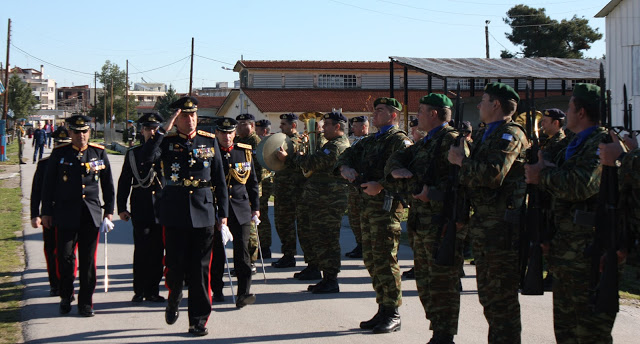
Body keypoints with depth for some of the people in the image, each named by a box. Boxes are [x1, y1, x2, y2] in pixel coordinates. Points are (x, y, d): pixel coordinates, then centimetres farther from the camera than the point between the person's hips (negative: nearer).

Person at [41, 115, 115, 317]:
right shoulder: (59, 154, 3)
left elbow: (108, 184, 12)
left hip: (91, 215, 1)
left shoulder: (99, 153, 7)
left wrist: (109, 210, 8)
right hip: (66, 215, -1)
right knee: (65, 258, -1)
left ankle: (86, 302, 13)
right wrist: (46, 213, 4)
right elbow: (48, 185, 6)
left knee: (88, 261, 3)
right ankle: (66, 297, 21)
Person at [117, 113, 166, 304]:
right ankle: (139, 291, 7)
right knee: (141, 251, -1)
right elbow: (124, 182, 10)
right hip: (140, 210, 0)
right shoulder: (133, 153, 9)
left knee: (157, 252, 4)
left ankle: (152, 290, 13)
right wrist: (121, 207, 5)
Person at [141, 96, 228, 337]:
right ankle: (174, 300, 35)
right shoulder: (167, 141, 3)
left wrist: (223, 213, 6)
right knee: (175, 265, 4)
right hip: (174, 214, -1)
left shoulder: (210, 141, 8)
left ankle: (198, 321, 12)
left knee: (200, 269, 3)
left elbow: (220, 180, 9)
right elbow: (147, 156, -19)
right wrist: (164, 129, -19)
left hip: (204, 213, 1)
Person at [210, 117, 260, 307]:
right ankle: (217, 290, 22)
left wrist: (256, 207, 12)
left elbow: (252, 181, 12)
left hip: (241, 209, 1)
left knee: (242, 250, -5)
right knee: (216, 251, 8)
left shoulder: (245, 151, 7)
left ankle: (244, 293, -5)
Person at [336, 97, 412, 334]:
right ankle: (383, 310, 20)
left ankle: (392, 315, -1)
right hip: (367, 203, 9)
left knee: (385, 259, -8)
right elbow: (348, 155, 18)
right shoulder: (369, 141, 22)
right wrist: (345, 167, -5)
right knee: (371, 260, 12)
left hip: (386, 204, -9)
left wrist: (381, 185, -28)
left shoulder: (399, 141, -7)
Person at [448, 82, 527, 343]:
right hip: (482, 223, 10)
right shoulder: (484, 134, 19)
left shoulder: (510, 134, -11)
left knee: (502, 294, -5)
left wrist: (461, 160, -11)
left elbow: (493, 175, -24)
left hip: (502, 224, -10)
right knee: (487, 292, 16)